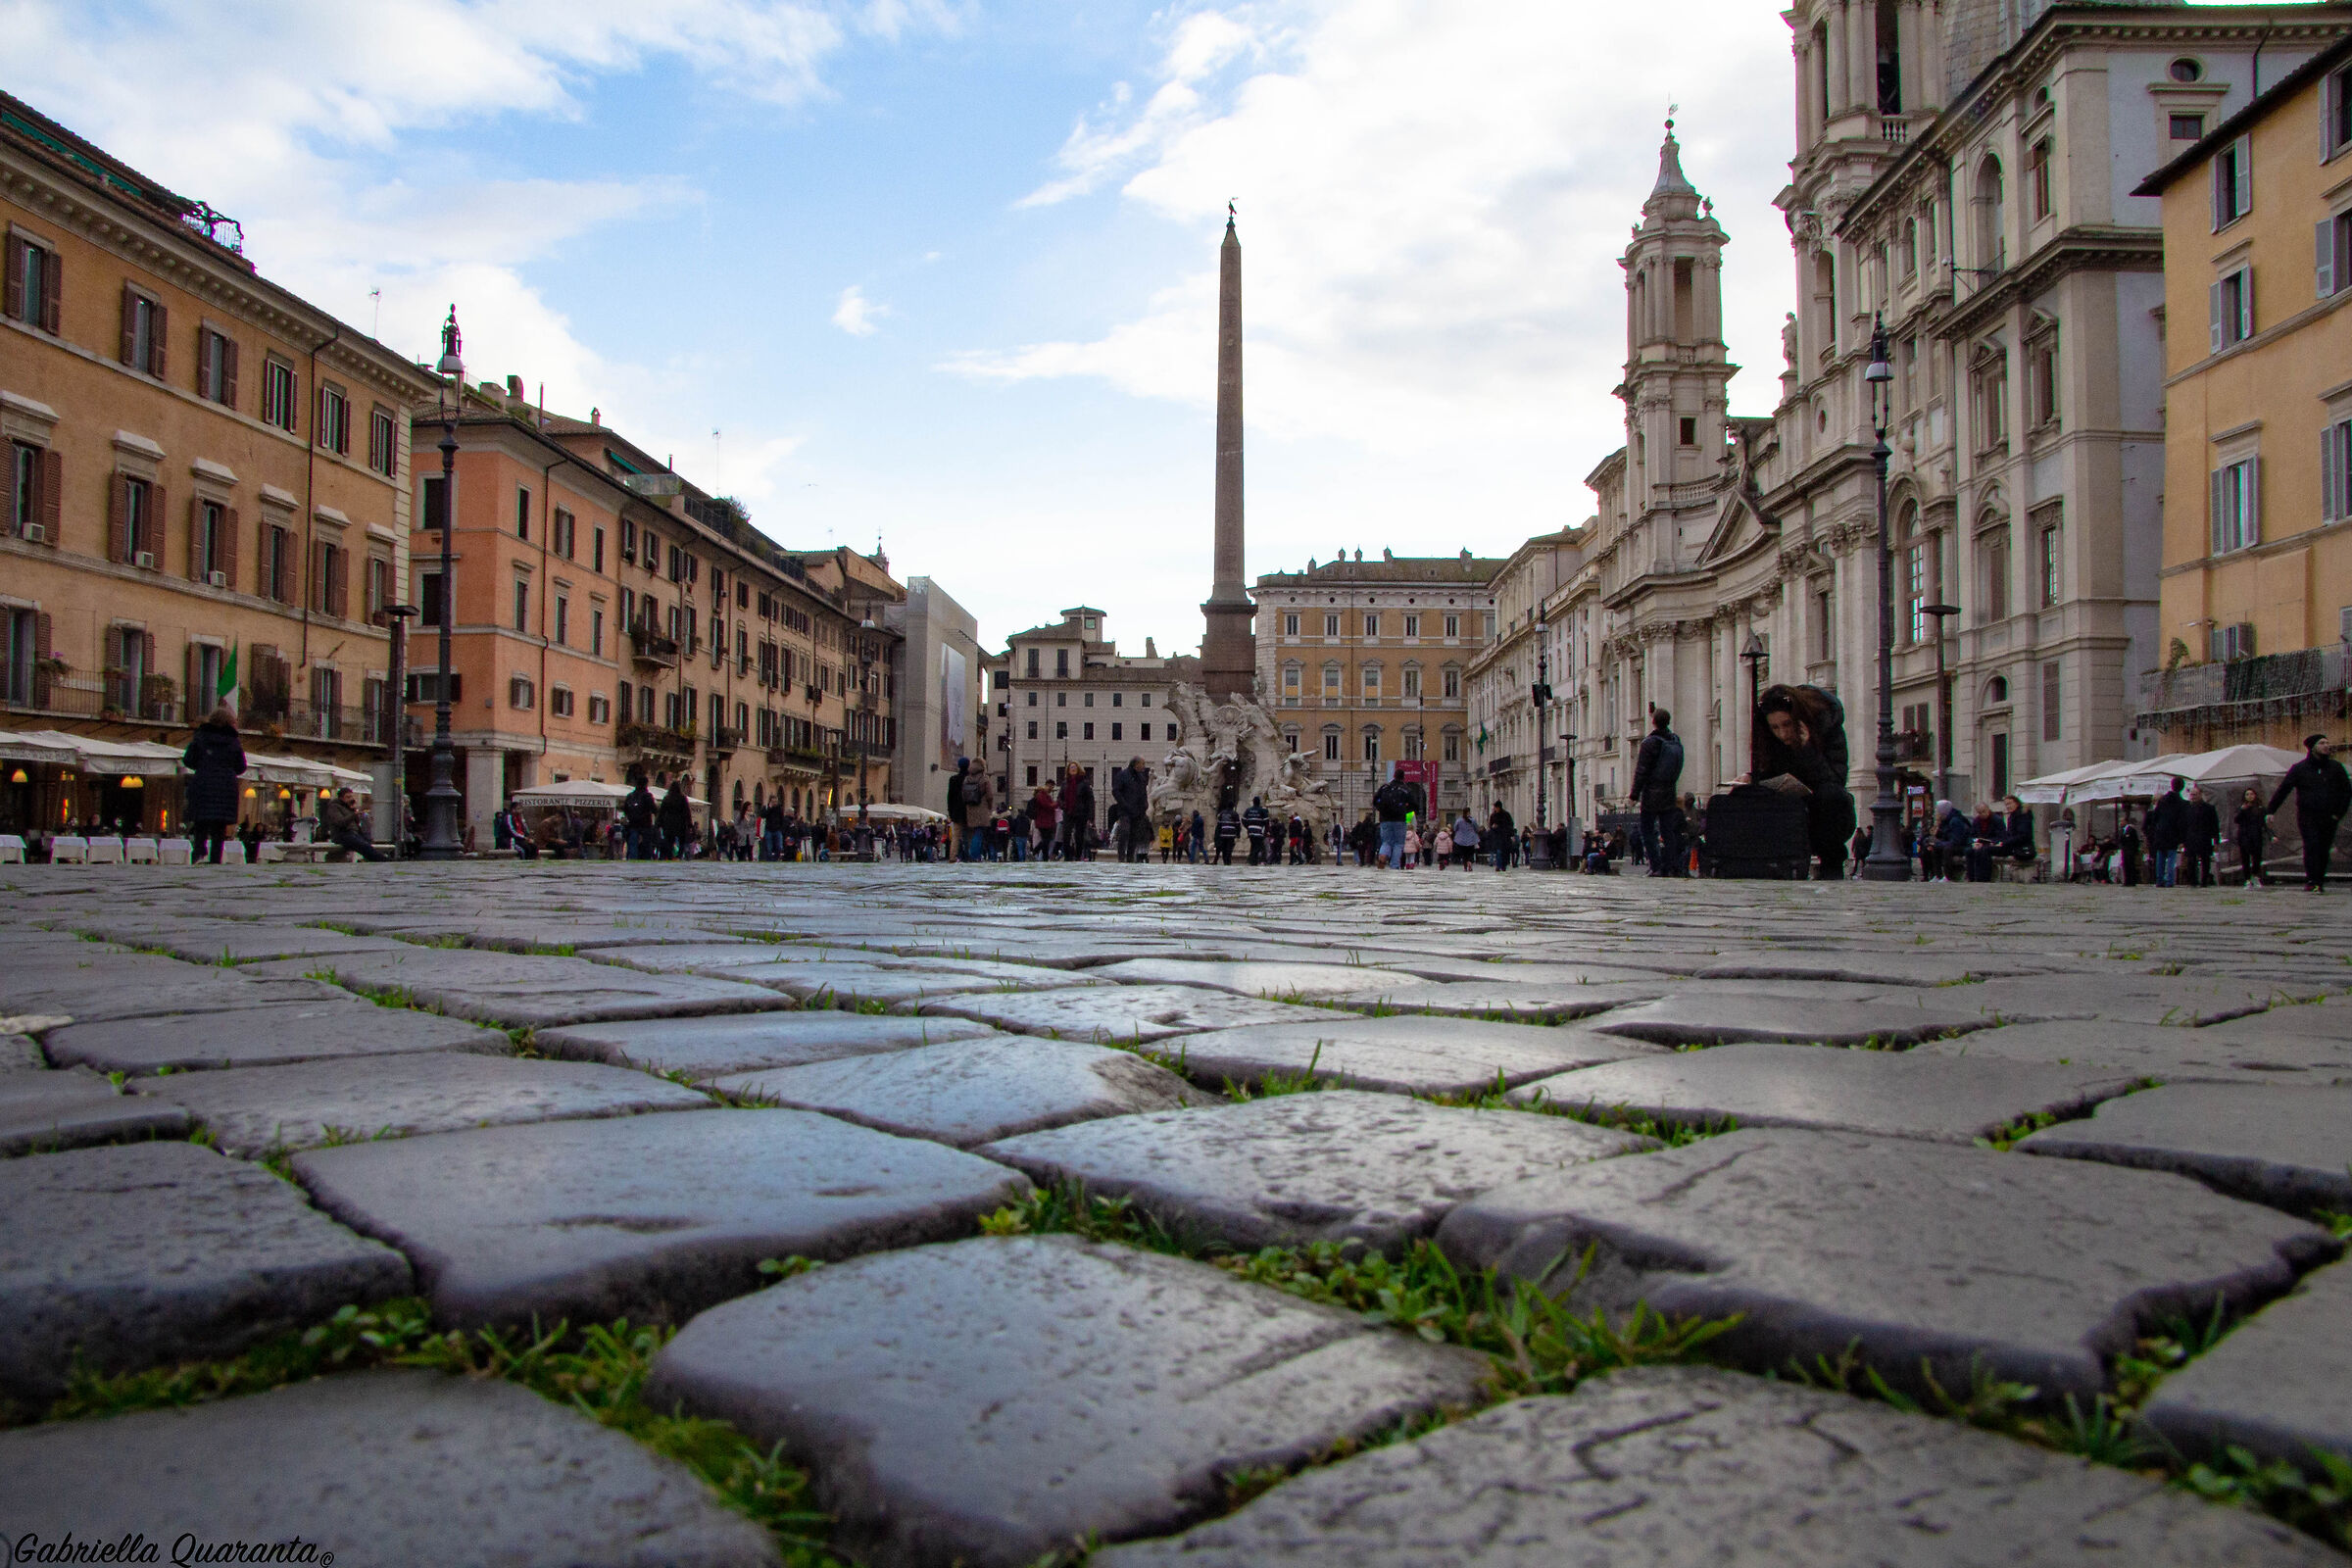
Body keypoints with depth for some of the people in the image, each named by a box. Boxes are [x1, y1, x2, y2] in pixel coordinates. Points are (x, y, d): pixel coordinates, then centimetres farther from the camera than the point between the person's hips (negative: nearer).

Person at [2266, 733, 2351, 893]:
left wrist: (2339, 813, 3)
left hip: (2329, 817, 3)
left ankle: (2319, 882, 11)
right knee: (2311, 846, -15)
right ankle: (2311, 881, -18)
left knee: (2324, 850, 3)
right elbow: (2282, 790, -1)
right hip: (2307, 816, -3)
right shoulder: (2299, 769, 2)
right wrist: (2271, 811, -8)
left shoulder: (2336, 767, 9)